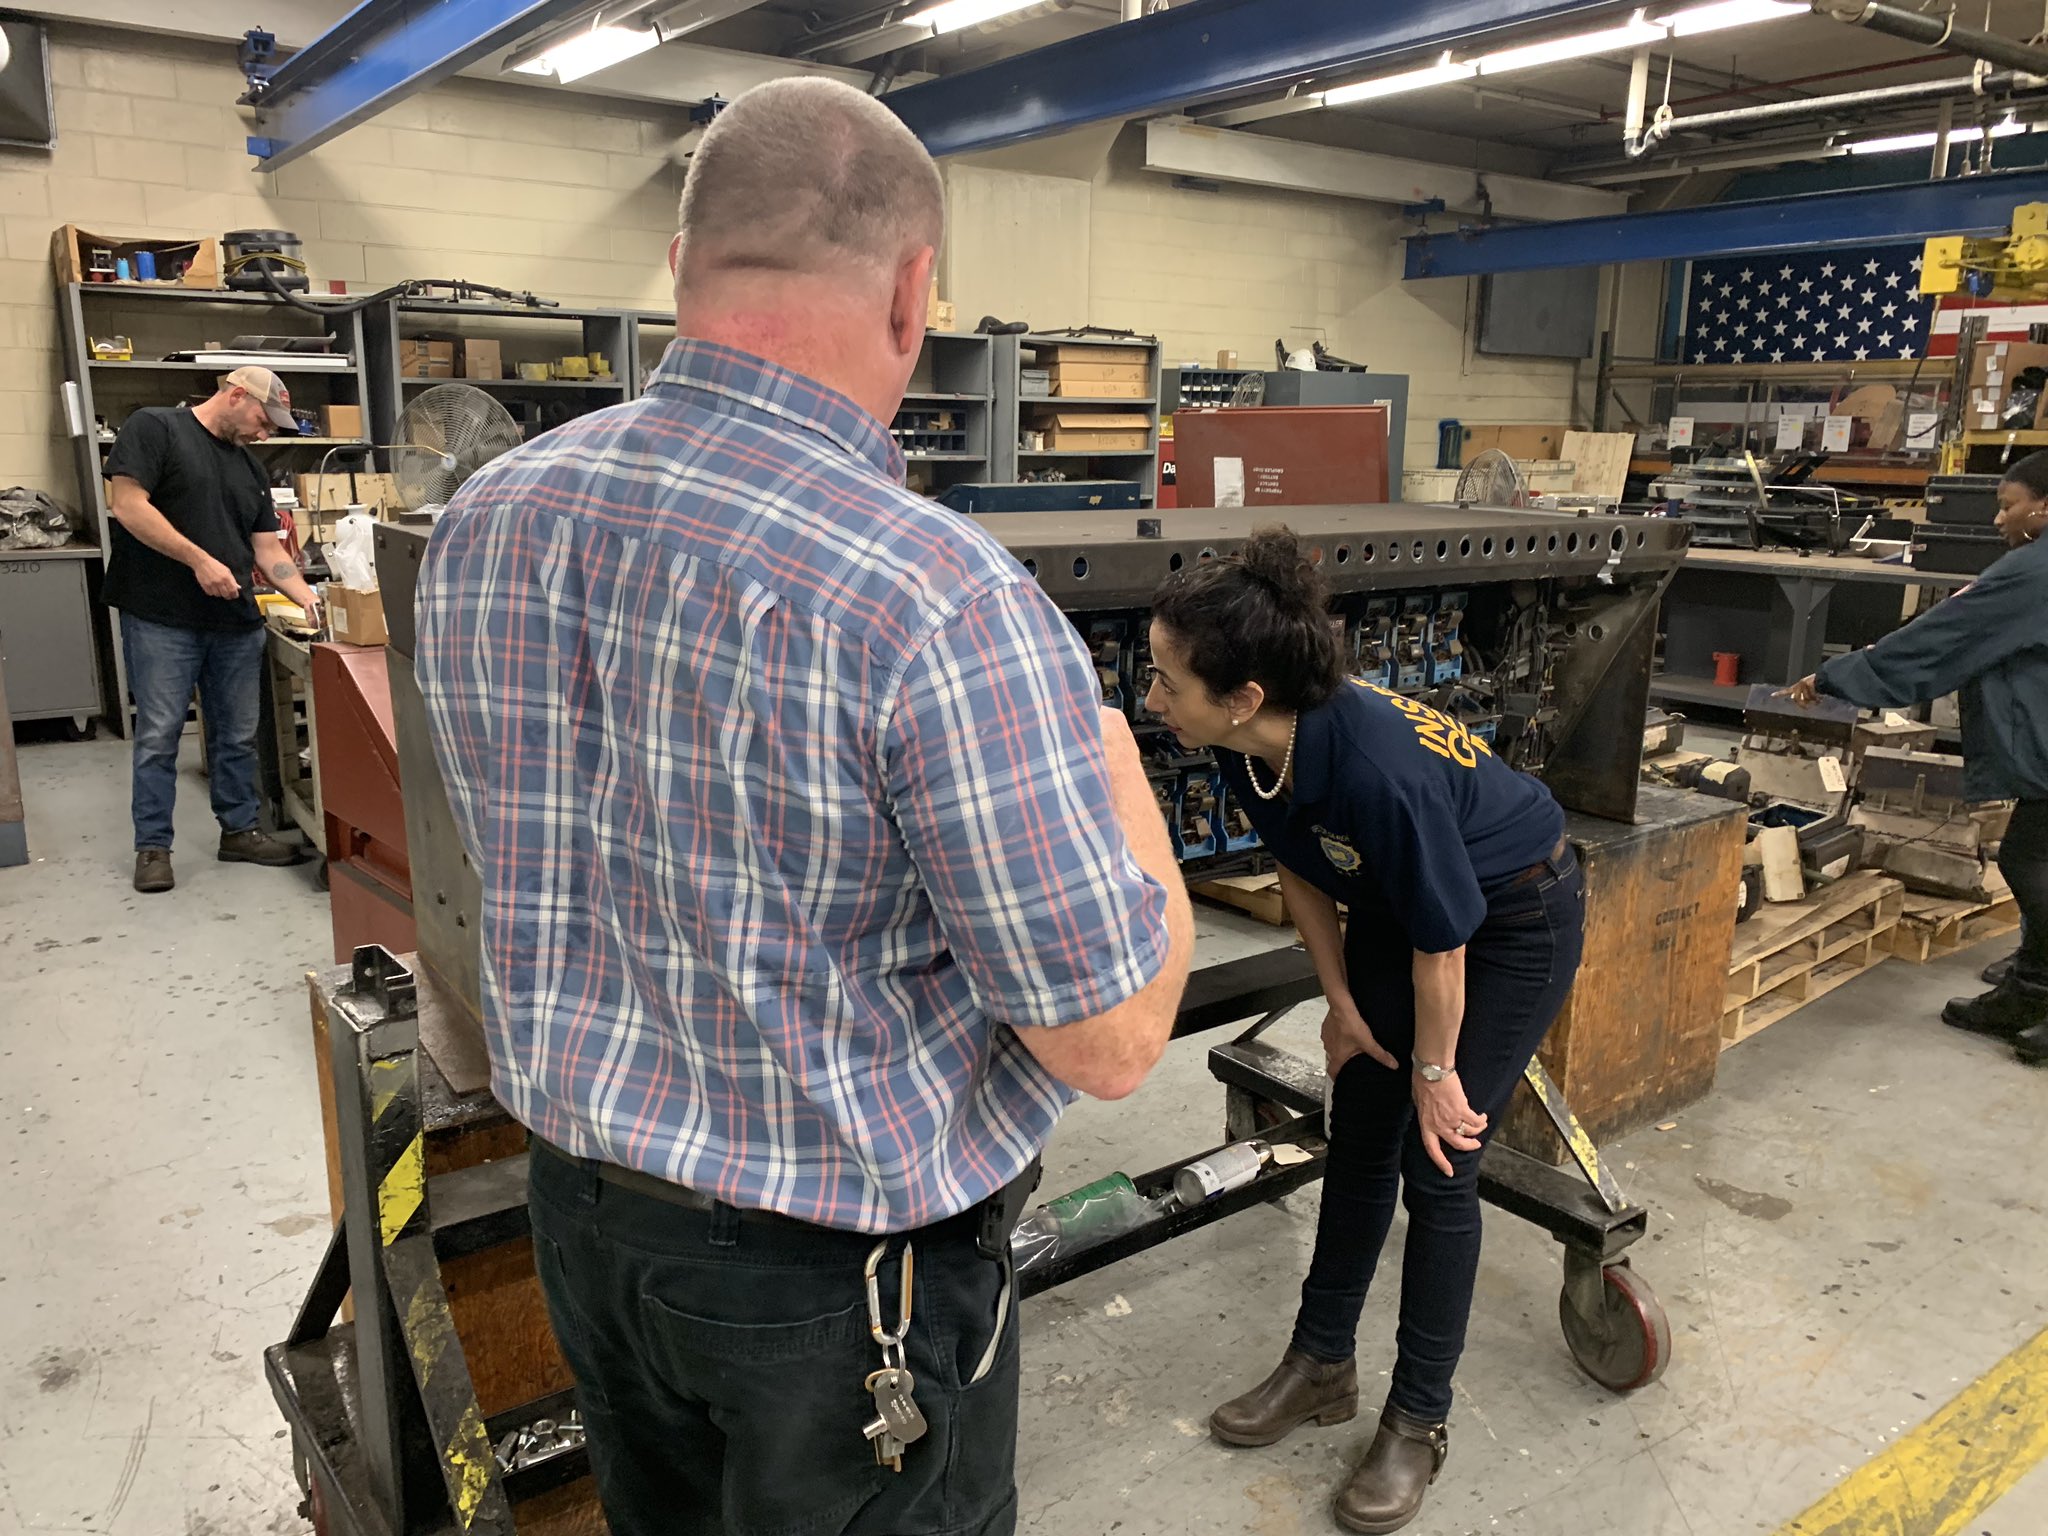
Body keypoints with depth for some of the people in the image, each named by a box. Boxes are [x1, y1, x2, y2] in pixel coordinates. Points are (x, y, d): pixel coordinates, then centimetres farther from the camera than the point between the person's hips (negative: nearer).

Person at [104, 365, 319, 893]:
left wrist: (307, 598, -2)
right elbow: (128, 504, -13)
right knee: (159, 735, 0)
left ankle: (239, 830, 24)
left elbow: (268, 548, 13)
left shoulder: (250, 467, 16)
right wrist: (199, 559, -17)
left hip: (236, 621, 6)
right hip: (161, 620, -6)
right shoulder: (155, 427, -3)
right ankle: (152, 846, 10)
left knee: (237, 734, 11)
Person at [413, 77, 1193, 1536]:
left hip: (583, 1202, 6)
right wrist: (1113, 765, -5)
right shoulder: (942, 596, -30)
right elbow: (1113, 1037, -23)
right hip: (839, 1274, -5)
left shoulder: (481, 525, -7)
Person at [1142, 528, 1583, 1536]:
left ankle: (1418, 1422, 18)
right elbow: (1298, 869, 0)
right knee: (1359, 1134, 12)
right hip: (1398, 902, 7)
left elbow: (1442, 942, -26)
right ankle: (1322, 1363, 29)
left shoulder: (1377, 765, -41)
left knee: (1436, 1164, -2)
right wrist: (1342, 999, 5)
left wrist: (1433, 1067, -12)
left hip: (1516, 918, -7)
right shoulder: (1251, 751, -20)